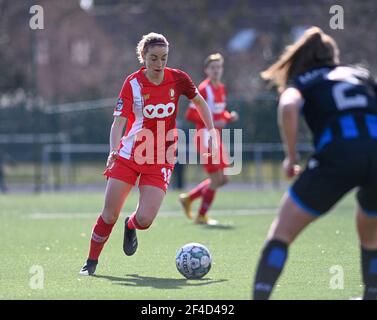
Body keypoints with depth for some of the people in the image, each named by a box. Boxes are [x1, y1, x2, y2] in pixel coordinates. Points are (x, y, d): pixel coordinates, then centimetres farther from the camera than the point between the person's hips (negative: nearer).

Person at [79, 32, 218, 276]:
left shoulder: (177, 79, -5)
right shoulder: (133, 83, -10)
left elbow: (200, 102, 14)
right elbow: (119, 121, -16)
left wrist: (212, 132, 6)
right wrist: (113, 151, -32)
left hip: (161, 159, 1)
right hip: (130, 154, -1)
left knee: (145, 219, -13)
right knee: (109, 215, -5)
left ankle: (131, 226, 25)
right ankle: (91, 262, 15)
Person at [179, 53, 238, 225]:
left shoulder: (221, 88, 10)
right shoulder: (203, 89, -14)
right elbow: (190, 114, -16)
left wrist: (230, 117, 0)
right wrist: (211, 123, -22)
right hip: (205, 136, -8)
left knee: (222, 179, 9)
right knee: (216, 179, -6)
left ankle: (188, 198, 23)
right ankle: (201, 216, 8)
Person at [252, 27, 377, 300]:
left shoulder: (302, 81, 19)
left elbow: (288, 107, -4)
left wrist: (291, 157, 4)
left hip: (337, 155, -3)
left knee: (282, 232, 4)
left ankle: (260, 295, -10)